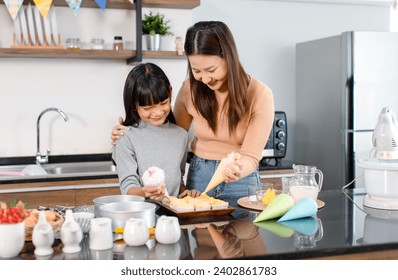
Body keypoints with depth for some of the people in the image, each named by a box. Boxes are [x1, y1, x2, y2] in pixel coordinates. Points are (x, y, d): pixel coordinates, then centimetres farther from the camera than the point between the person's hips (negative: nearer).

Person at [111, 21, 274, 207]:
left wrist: (238, 169, -38)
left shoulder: (259, 94, -14)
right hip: (198, 177, 2)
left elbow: (250, 157, -15)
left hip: (241, 181, -2)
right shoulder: (190, 89, -6)